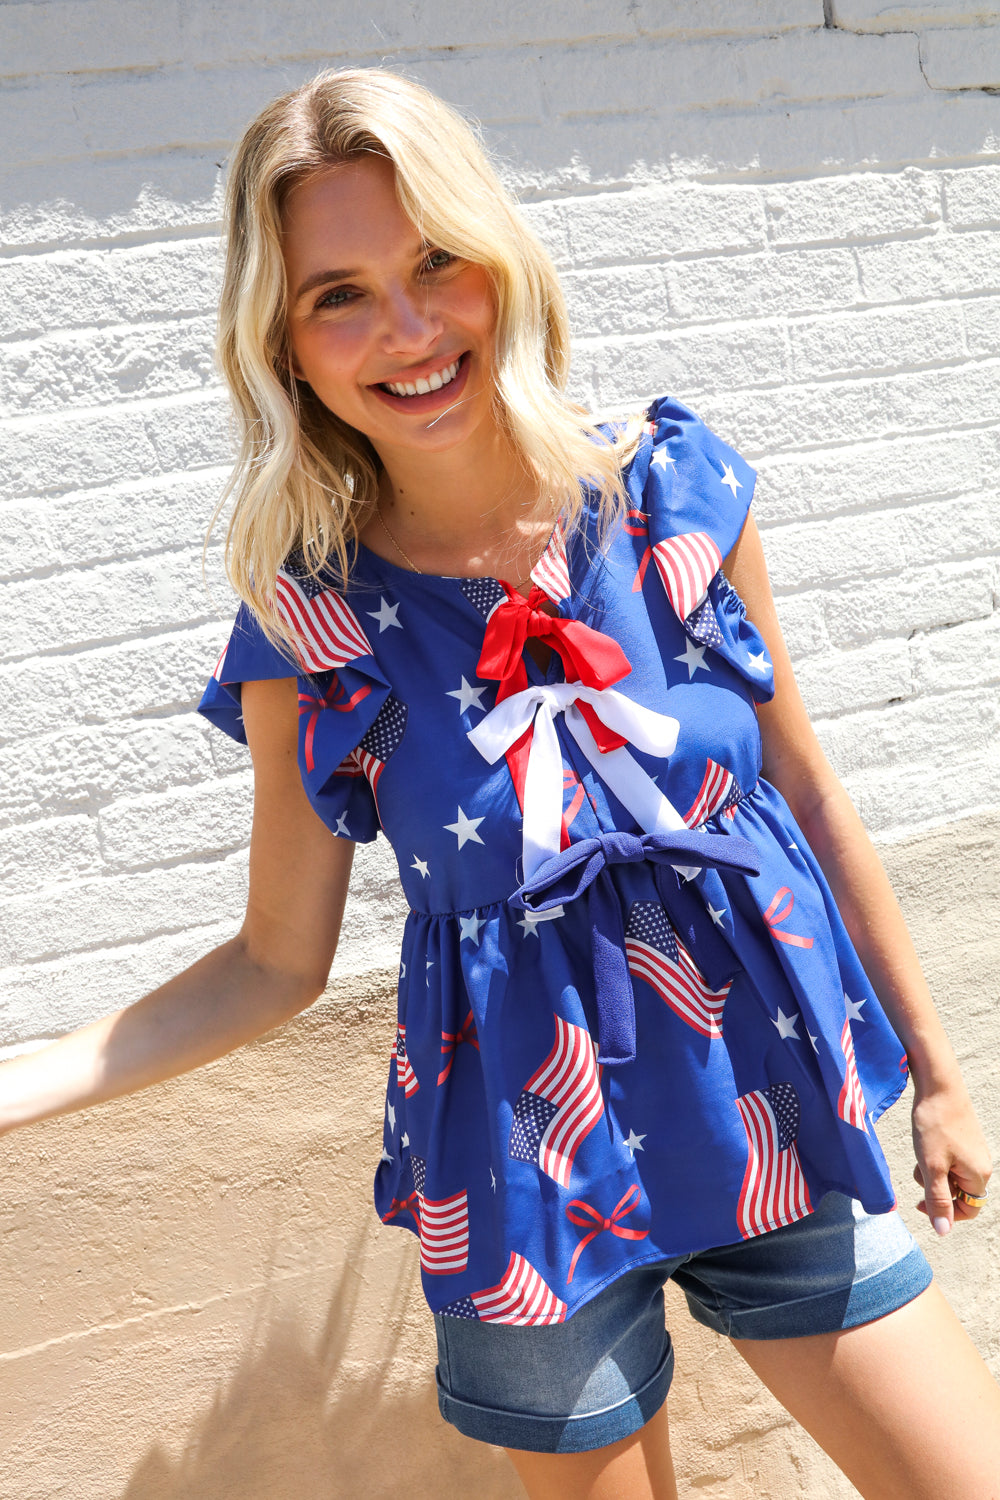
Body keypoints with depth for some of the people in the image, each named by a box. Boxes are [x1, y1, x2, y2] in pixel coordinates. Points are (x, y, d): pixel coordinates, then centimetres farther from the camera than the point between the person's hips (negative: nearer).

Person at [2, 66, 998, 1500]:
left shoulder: (676, 490, -10)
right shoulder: (311, 624, -13)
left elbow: (806, 788, 1)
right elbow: (277, 962, -3)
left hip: (775, 1105, 2)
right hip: (537, 1190, -1)